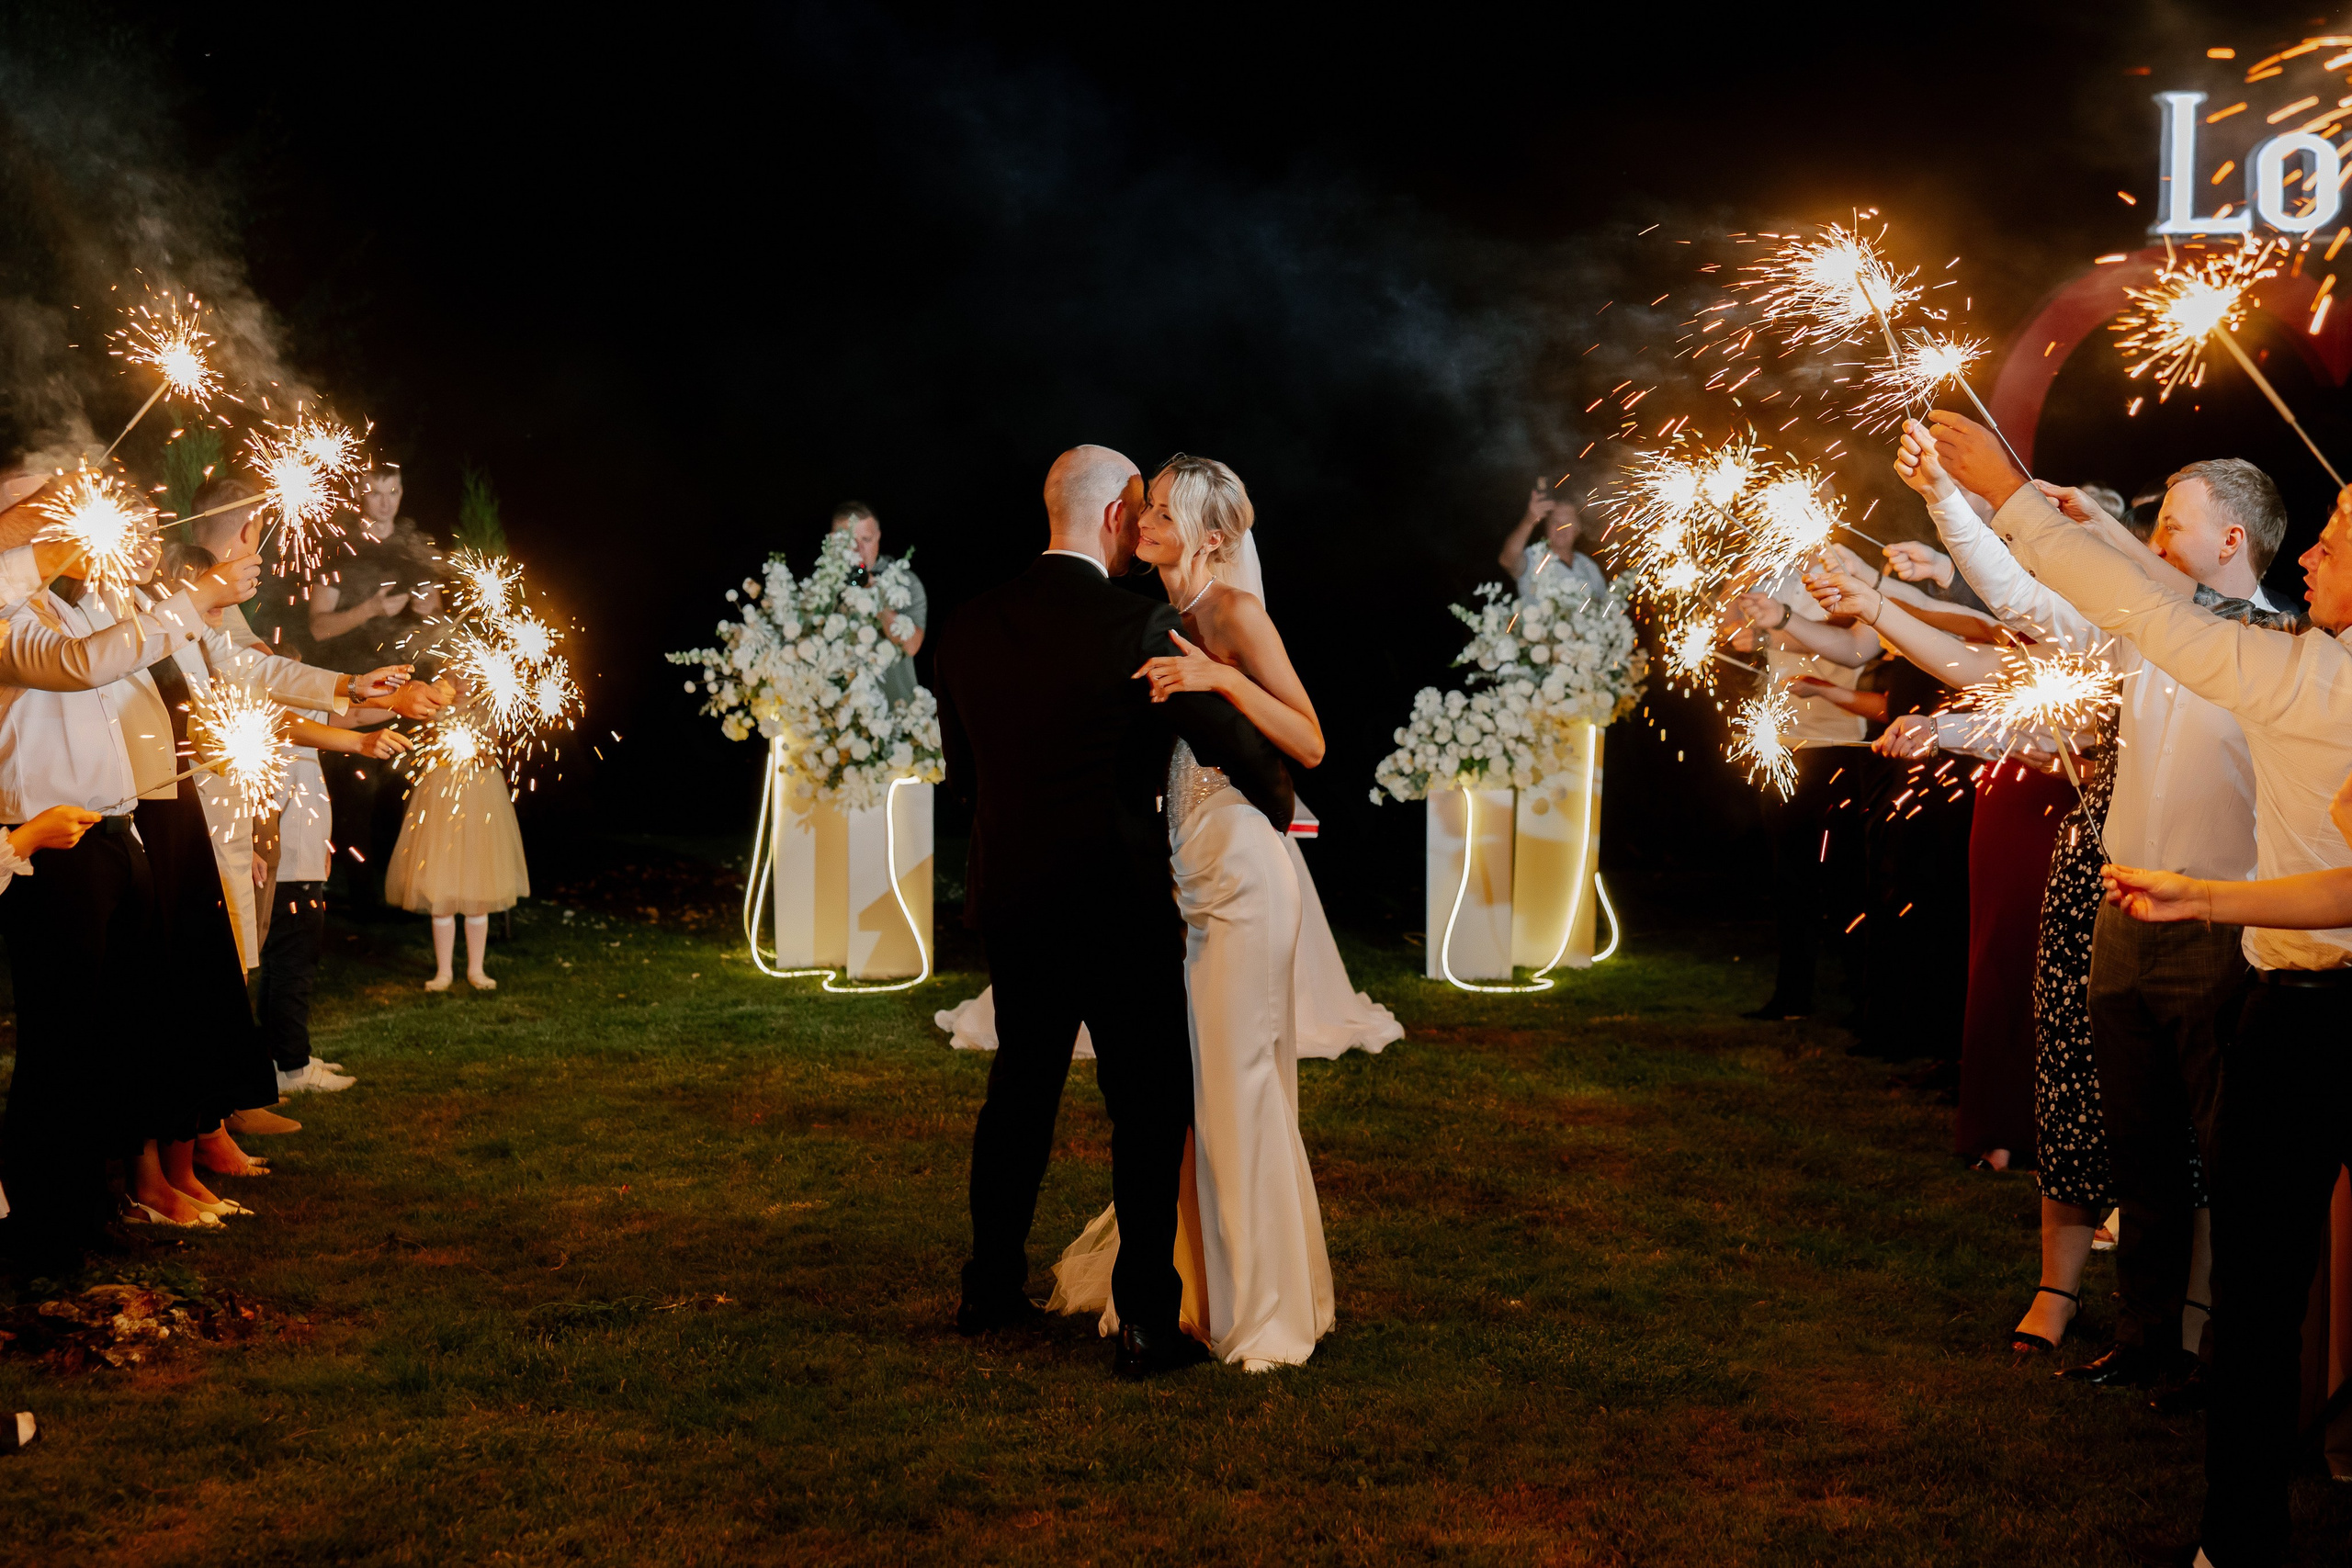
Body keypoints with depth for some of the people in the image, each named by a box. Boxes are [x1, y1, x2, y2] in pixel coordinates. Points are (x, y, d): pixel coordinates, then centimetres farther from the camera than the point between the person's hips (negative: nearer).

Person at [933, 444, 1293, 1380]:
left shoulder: (971, 628, 3)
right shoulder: (1143, 627, -15)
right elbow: (1236, 747, -10)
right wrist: (1277, 811, 10)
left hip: (1011, 901, 6)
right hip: (1119, 907, -6)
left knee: (1020, 1091, 20)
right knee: (1148, 1109, 4)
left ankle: (992, 1289, 30)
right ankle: (1145, 1321, 6)